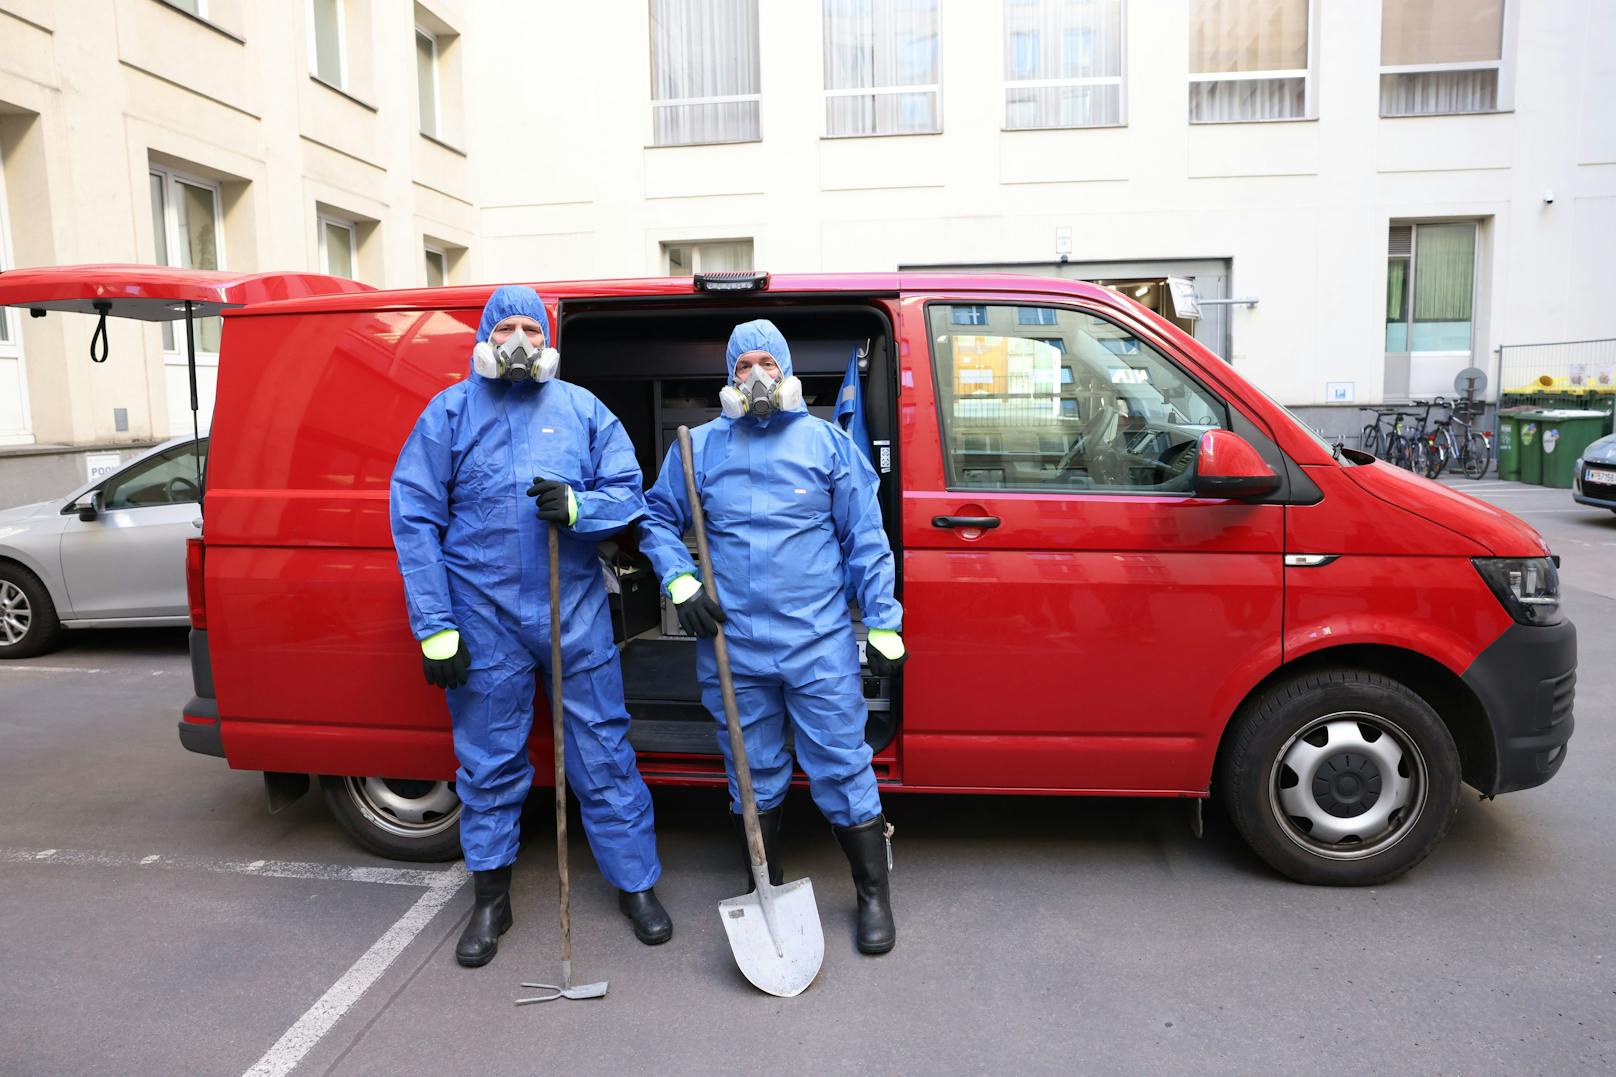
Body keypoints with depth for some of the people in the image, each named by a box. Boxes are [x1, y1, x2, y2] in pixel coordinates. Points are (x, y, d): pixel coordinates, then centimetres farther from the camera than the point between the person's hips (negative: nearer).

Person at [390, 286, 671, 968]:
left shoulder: (582, 409, 6)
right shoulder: (449, 413, 3)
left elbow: (628, 494, 5)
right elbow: (415, 521, -1)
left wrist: (576, 507, -18)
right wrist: (434, 628, -7)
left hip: (577, 613, 1)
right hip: (485, 620, 0)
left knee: (603, 753, 7)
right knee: (489, 762, 11)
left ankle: (636, 885, 23)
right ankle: (491, 900, 29)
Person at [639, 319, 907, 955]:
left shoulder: (827, 442, 4)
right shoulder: (699, 446, 8)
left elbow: (865, 539, 3)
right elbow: (657, 519, 14)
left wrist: (883, 624, -1)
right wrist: (680, 581, -3)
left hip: (818, 642, -2)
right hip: (731, 645, 2)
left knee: (841, 766, 2)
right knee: (755, 775, 15)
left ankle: (873, 895, 20)